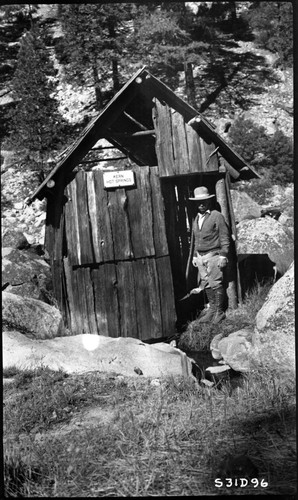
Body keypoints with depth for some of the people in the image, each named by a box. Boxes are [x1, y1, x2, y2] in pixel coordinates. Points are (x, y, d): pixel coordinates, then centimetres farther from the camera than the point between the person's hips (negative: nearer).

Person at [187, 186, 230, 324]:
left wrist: (223, 256, -11)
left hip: (213, 255, -6)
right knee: (206, 285, 9)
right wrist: (194, 256, 17)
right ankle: (212, 309, 21)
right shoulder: (196, 218, 14)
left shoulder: (217, 216, -5)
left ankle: (219, 312, 8)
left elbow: (224, 238, -7)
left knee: (216, 284, -4)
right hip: (200, 257, 6)